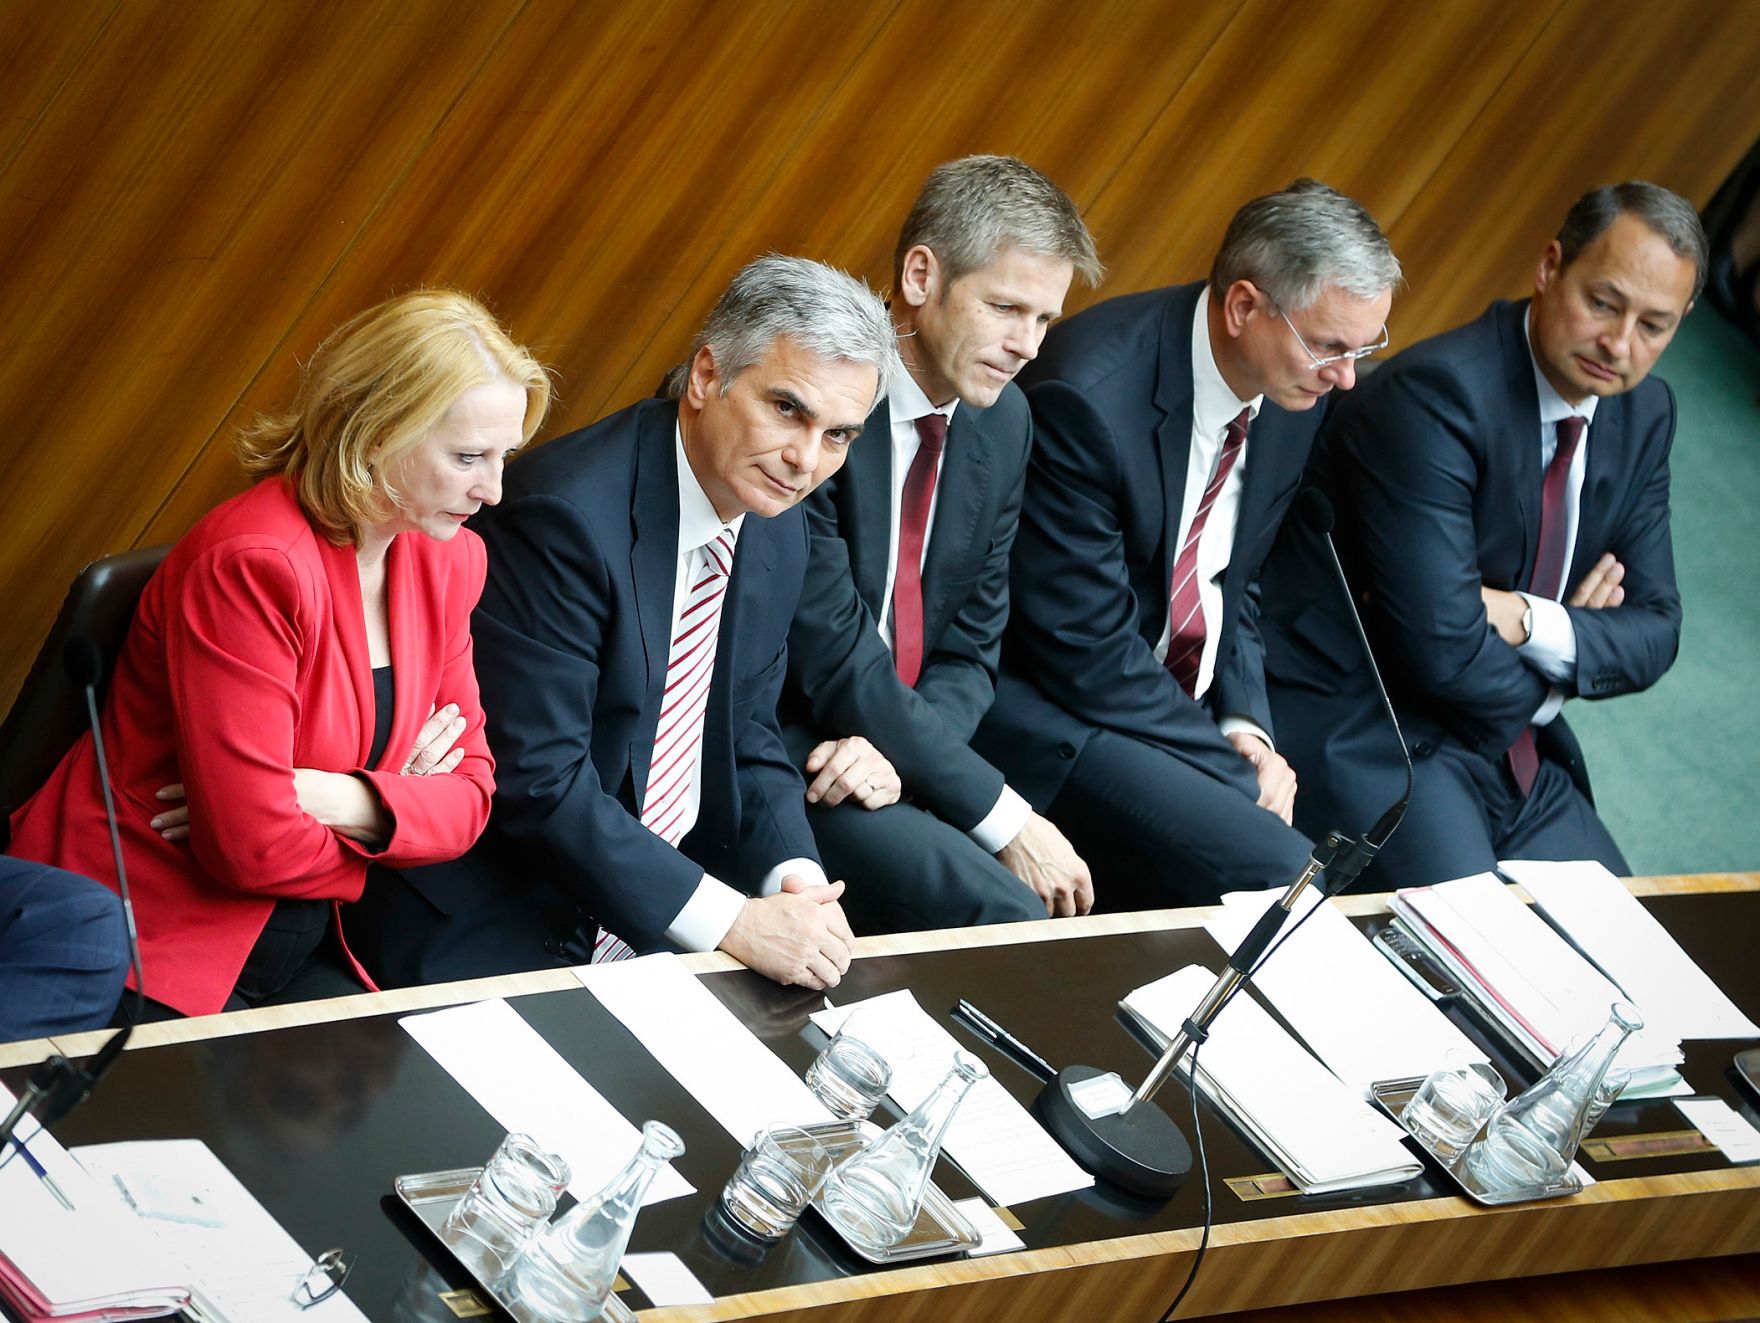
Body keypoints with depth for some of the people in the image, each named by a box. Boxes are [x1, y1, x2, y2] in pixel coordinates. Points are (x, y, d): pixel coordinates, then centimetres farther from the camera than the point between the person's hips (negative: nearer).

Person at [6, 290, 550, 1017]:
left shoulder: (448, 560, 6)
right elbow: (252, 848, -22)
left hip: (297, 954, 7)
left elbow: (469, 793, 3)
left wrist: (343, 802, -16)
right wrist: (394, 805, -4)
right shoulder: (253, 565, -21)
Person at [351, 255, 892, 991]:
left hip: (661, 925, 7)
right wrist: (732, 920, -23)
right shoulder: (565, 513, -21)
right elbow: (537, 782, -23)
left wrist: (792, 873, -7)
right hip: (499, 938, -7)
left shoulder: (776, 530, 6)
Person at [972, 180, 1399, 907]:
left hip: (1180, 706, 8)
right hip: (1053, 714, -8)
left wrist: (1245, 727, -2)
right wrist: (1235, 769, -16)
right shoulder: (1086, 393, -24)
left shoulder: (1291, 397, 0)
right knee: (1279, 875, -24)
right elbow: (1085, 648, -20)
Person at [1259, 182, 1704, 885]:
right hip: (1366, 740, -8)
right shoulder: (1436, 393, -20)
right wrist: (1571, 657, -4)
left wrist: (1532, 623, -15)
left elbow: (1654, 631, 5)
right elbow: (1444, 650, -24)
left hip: (1510, 741, 8)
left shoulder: (1643, 416, 7)